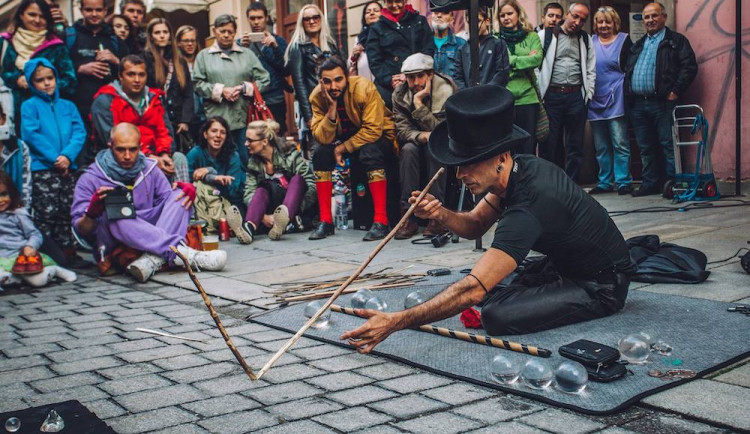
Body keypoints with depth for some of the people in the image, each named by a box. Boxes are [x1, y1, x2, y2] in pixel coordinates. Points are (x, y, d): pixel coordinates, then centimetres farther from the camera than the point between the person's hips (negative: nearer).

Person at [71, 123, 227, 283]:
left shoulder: (150, 169, 9)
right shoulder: (90, 179, -3)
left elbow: (171, 201, 7)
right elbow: (80, 229, -8)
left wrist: (188, 190, -15)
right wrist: (92, 213, -30)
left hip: (148, 238, 4)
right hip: (111, 246, -3)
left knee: (179, 195, -11)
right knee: (112, 214, -33)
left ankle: (154, 259, -35)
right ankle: (181, 252, -41)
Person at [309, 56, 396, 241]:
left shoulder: (364, 88, -27)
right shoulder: (317, 97, -14)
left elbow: (373, 130, -29)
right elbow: (323, 139, -19)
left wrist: (344, 148, -24)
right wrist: (332, 109, -31)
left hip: (379, 137, -4)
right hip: (346, 139, 5)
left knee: (369, 153, -36)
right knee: (320, 154, -19)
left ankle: (381, 221, -33)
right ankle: (326, 221, -12)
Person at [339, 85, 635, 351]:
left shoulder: (528, 208, -35)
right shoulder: (519, 168, -7)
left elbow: (474, 288, -40)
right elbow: (475, 225, 4)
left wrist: (395, 322, -42)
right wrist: (441, 215, -20)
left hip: (602, 286, -8)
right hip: (566, 264, 8)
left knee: (497, 315, -26)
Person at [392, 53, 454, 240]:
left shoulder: (446, 90, -20)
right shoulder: (400, 93, -7)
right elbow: (401, 128, -13)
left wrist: (418, 102, -33)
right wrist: (420, 136, -34)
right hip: (416, 143, 3)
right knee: (408, 150, -30)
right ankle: (409, 215, -30)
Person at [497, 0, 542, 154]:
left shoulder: (532, 37, 8)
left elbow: (537, 59, -8)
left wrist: (510, 60, -6)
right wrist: (525, 60, -8)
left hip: (528, 99, 1)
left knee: (528, 148, 7)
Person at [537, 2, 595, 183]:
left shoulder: (586, 39, 13)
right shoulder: (546, 35, 2)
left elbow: (591, 70, 13)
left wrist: (587, 95, 4)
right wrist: (539, 94, -7)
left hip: (577, 96, 3)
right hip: (551, 95, -3)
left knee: (575, 145, 5)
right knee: (549, 144, 0)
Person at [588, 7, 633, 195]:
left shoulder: (624, 40, 3)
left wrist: (627, 91, -6)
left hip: (616, 101, -4)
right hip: (595, 101, 4)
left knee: (620, 143, -6)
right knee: (601, 146, 8)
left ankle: (623, 181, -2)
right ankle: (604, 182, 15)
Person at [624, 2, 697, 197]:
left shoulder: (676, 41, 4)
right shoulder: (637, 45, 22)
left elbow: (689, 66, -5)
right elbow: (627, 71, 23)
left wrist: (675, 91, -13)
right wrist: (628, 92, 7)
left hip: (662, 102, -6)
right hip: (637, 104, 6)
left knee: (668, 145, -5)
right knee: (645, 148, 9)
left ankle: (673, 182, 1)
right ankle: (650, 183, 16)